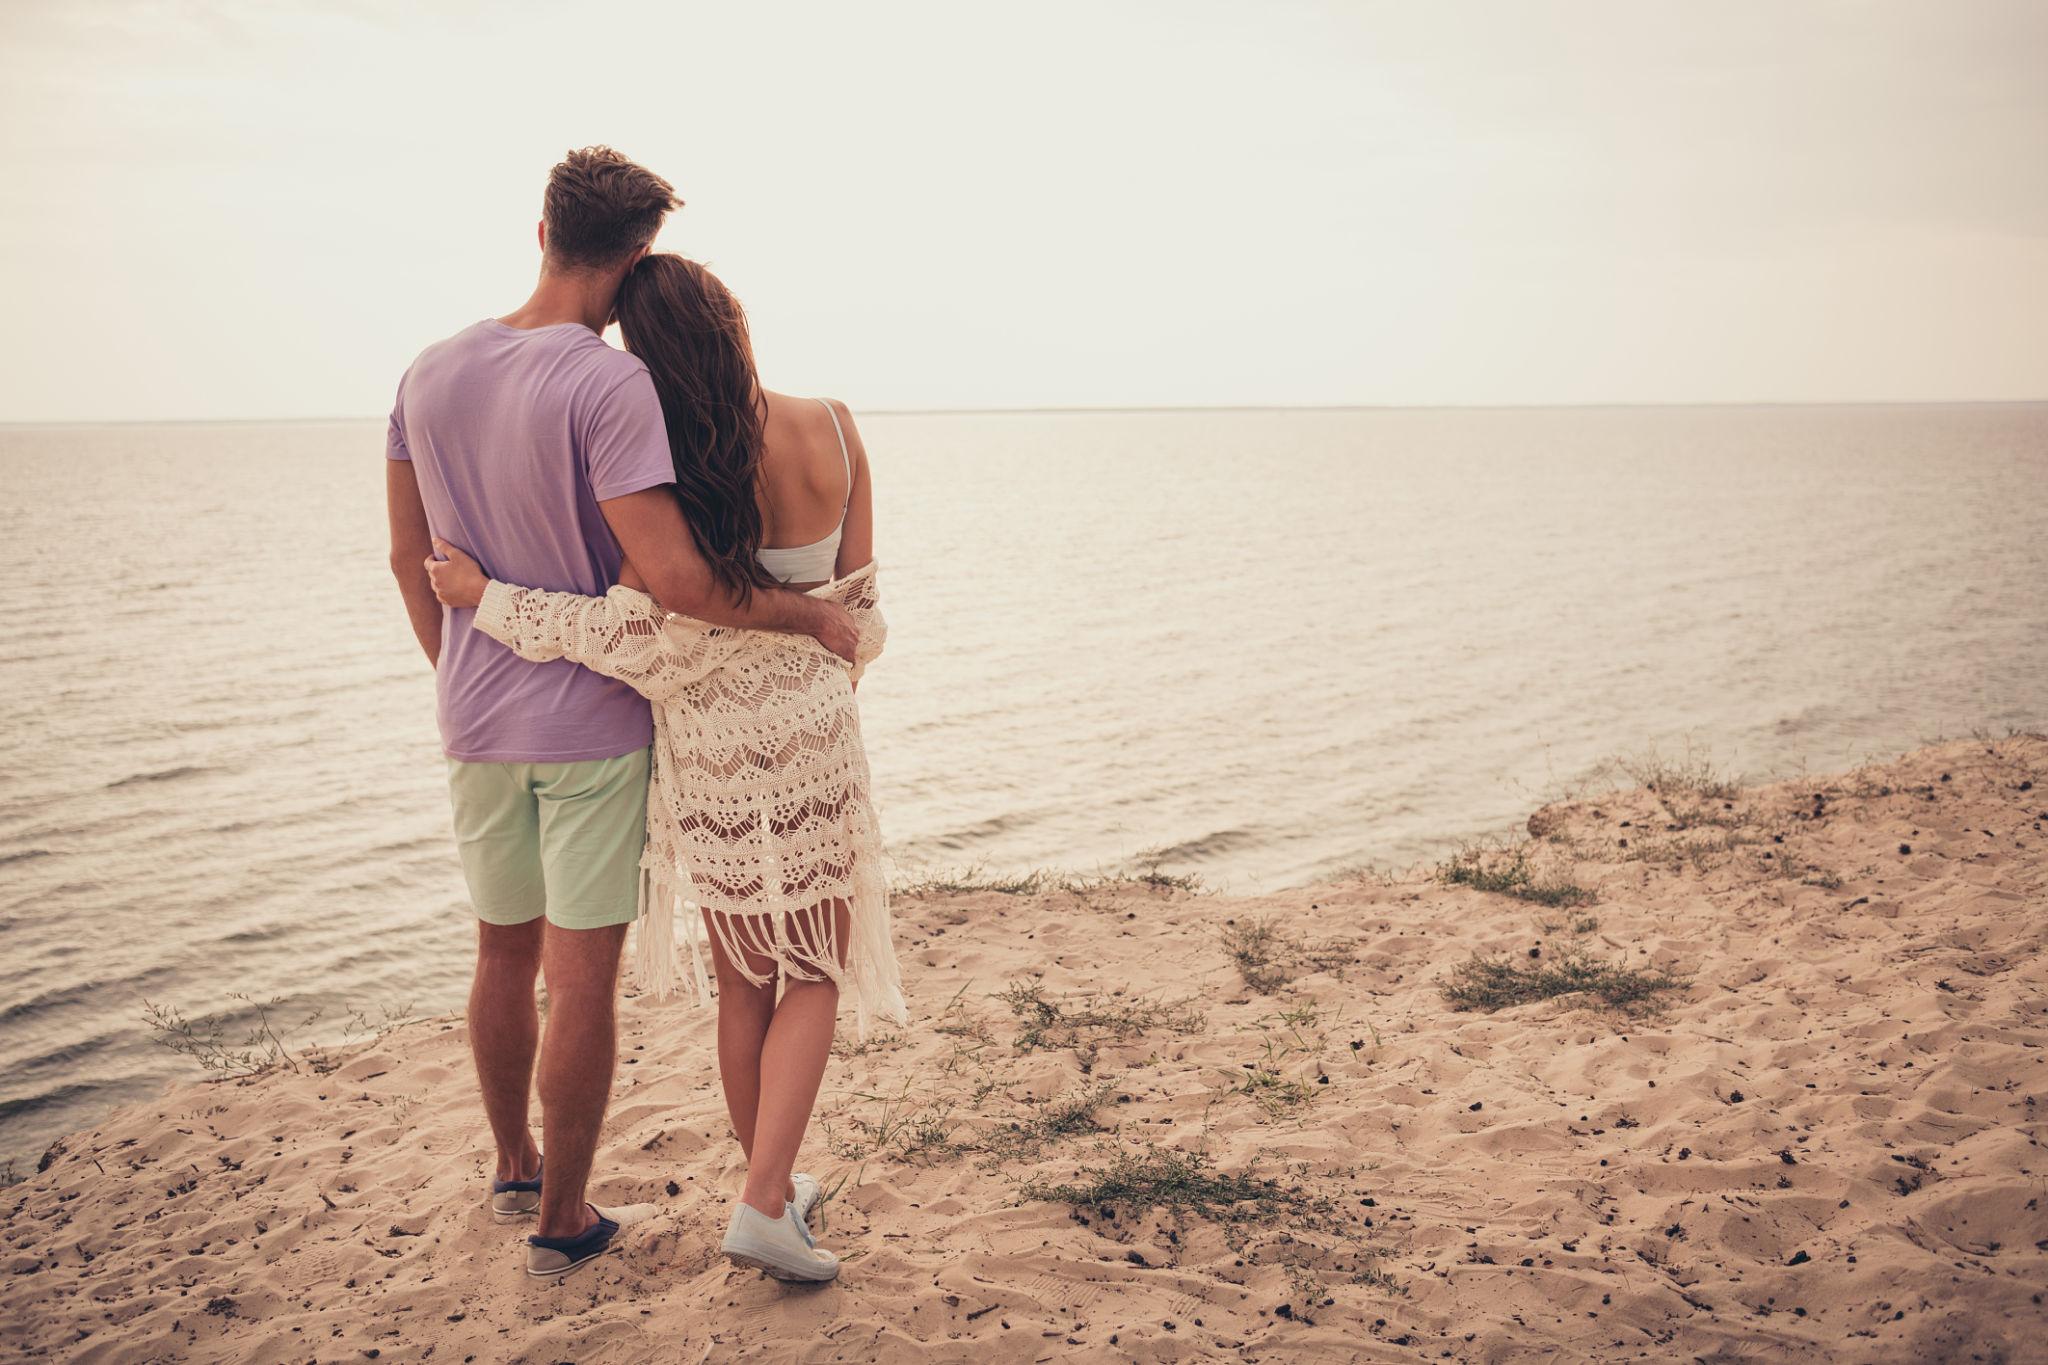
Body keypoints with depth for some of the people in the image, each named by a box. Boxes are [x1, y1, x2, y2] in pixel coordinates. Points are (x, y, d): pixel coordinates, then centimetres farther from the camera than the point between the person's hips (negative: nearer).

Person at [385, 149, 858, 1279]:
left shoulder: (431, 374, 2)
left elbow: (411, 559, 10)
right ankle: (563, 1221, 17)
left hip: (476, 722, 7)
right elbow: (674, 577, -26)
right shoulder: (609, 385, -19)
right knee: (584, 980, 5)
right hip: (592, 721, -6)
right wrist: (812, 615, -14)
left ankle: (513, 1166, 39)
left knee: (504, 954, 21)